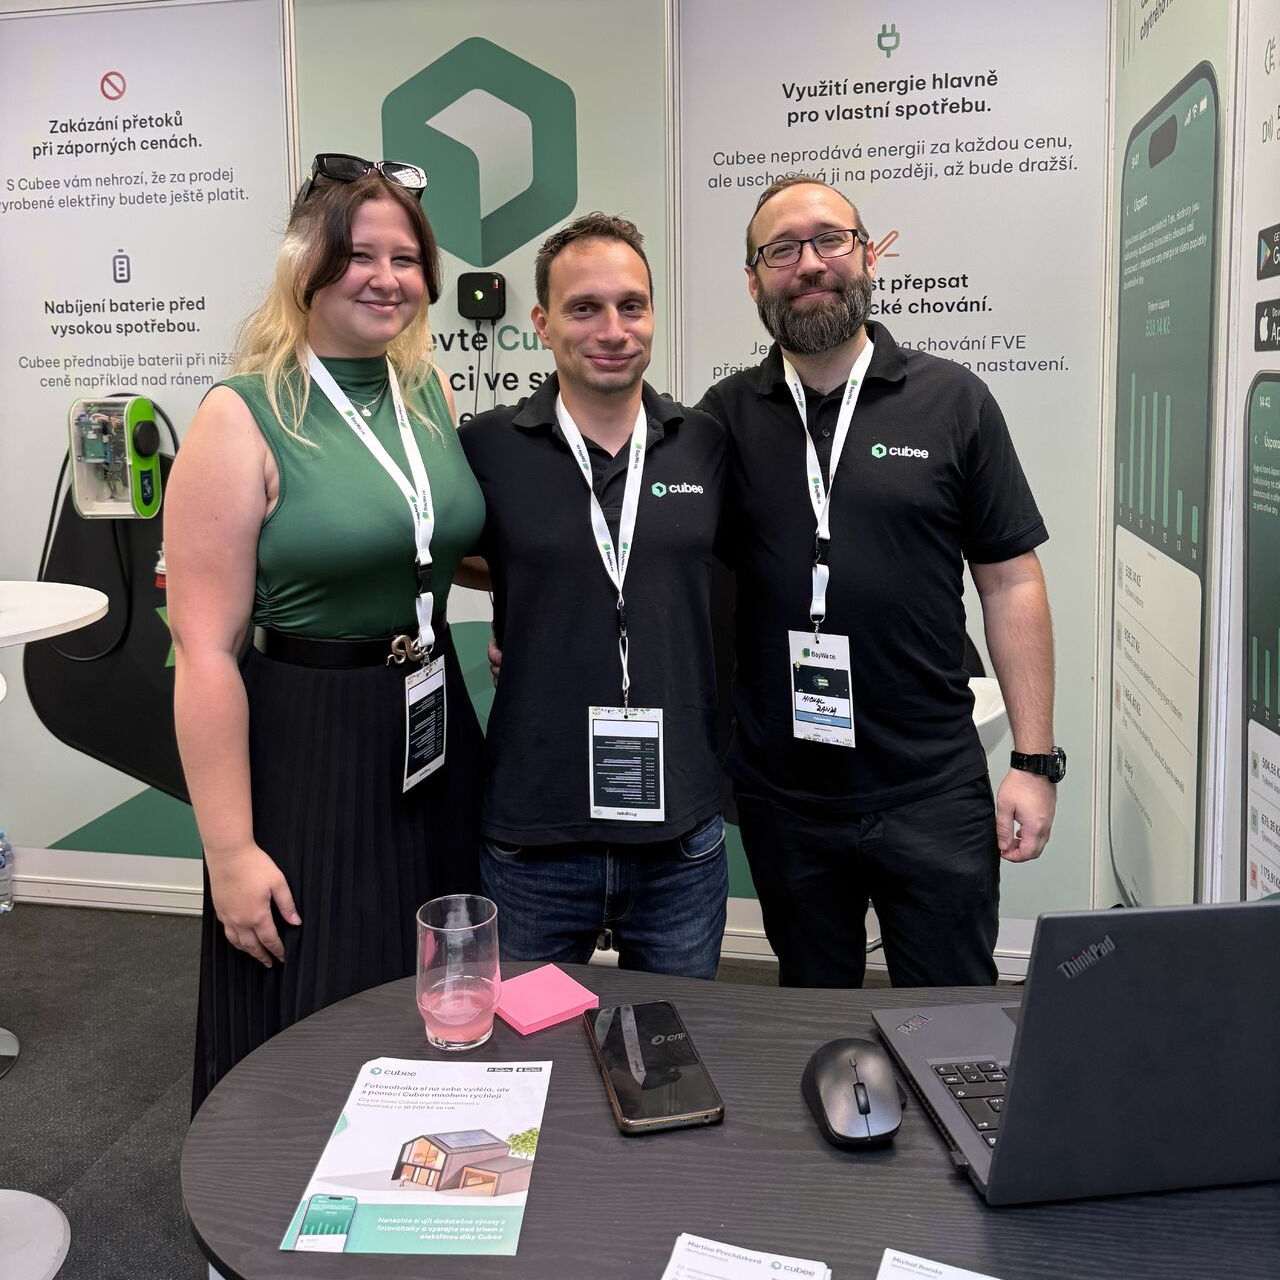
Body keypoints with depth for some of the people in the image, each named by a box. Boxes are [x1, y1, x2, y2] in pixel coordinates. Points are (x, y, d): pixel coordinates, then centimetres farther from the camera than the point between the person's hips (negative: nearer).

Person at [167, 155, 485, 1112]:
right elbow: (206, 650, -16)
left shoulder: (433, 394, 4)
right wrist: (229, 852, -15)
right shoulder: (245, 420, -13)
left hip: (434, 737, 6)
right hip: (303, 750, -6)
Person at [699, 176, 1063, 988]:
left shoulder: (952, 401, -2)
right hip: (780, 795, 2)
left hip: (933, 791, -1)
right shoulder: (726, 417, 1)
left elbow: (1011, 582, -2)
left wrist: (1036, 760, -4)